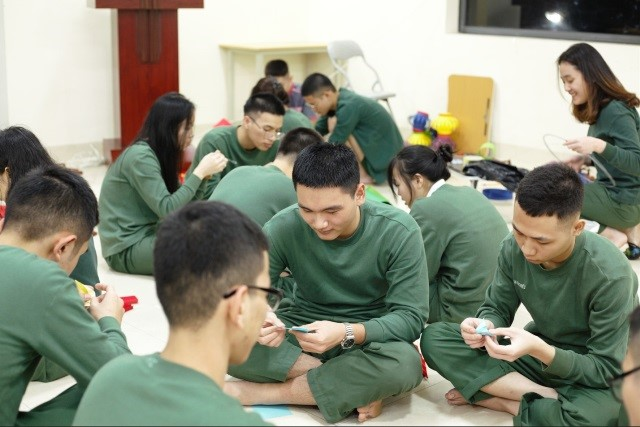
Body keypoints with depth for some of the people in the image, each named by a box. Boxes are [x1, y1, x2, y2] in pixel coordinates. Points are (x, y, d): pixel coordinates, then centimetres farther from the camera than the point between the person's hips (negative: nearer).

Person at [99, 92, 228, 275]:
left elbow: (180, 202, 6)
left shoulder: (157, 153, 9)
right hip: (126, 249, -9)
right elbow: (167, 210, -25)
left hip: (145, 235, 9)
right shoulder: (141, 156, -19)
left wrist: (204, 174, -7)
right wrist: (200, 172, -21)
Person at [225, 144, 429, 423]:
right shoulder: (283, 227, -14)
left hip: (369, 338, -1)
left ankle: (259, 392, -22)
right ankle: (353, 387, -21)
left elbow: (411, 317, -19)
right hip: (300, 330, 2)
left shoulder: (398, 231, -18)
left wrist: (347, 333, -37)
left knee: (404, 364, -38)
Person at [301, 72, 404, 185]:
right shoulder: (341, 97, 1)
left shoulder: (348, 107, -24)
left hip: (384, 158, -9)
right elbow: (318, 131, 7)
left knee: (334, 124, -19)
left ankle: (363, 175, -10)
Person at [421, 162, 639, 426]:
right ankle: (549, 399, -18)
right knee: (434, 338, -13)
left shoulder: (610, 275, -28)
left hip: (594, 379, -6)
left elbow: (608, 369, -24)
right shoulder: (513, 249, -14)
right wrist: (485, 327, -26)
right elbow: (497, 309, -1)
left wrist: (540, 350, -38)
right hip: (537, 349, 6)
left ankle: (500, 399, -14)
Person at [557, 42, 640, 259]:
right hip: (612, 193, 9)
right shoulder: (600, 110, 7)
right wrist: (585, 157, 5)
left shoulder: (616, 112, -20)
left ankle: (609, 235, -7)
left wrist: (598, 146, -38)